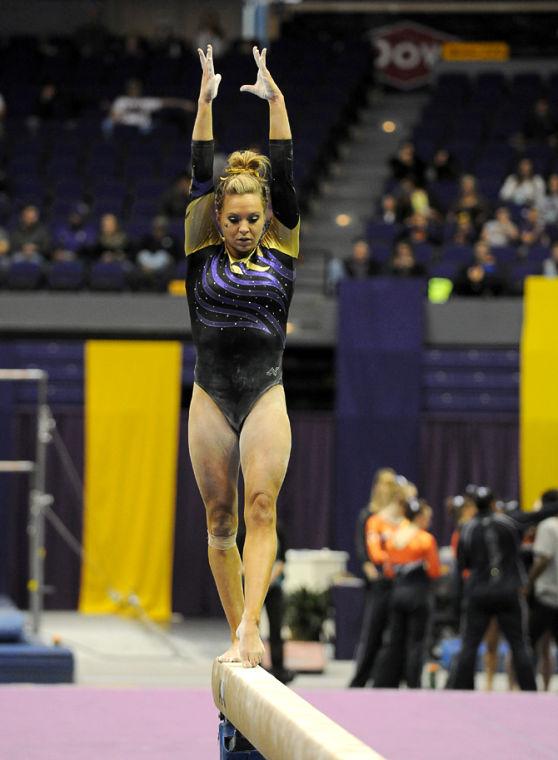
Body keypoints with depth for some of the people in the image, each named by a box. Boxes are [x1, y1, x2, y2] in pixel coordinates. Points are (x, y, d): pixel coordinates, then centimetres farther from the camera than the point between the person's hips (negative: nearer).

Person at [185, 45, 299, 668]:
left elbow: (283, 178, 4)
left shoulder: (281, 253, 7)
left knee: (261, 507, -15)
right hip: (211, 398, 1)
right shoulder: (201, 255, 7)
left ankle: (247, 628, -24)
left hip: (266, 396, -1)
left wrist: (275, 100, 3)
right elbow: (200, 179, 4)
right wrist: (206, 101, 2)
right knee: (220, 521, 2)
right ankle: (242, 638, 8)